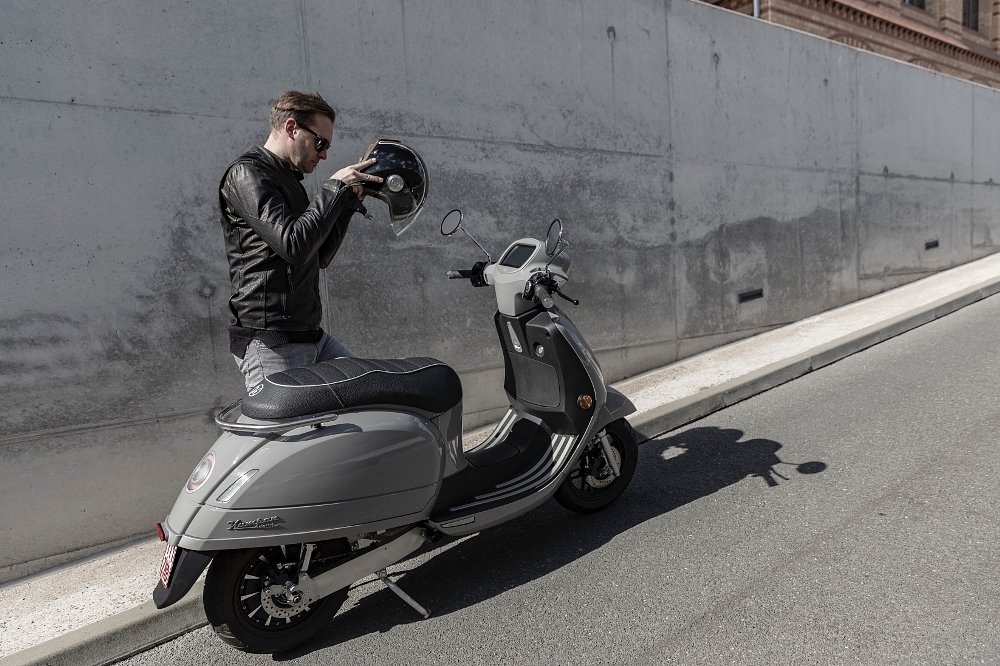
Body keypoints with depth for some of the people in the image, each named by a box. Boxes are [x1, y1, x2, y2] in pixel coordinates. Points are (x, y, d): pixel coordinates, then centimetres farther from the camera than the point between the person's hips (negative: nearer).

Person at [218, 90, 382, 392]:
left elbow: (320, 256, 21)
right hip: (269, 342, -9)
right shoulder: (246, 174, -9)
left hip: (312, 337, 9)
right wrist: (334, 187, -13)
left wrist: (349, 203, 13)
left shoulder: (289, 180, 20)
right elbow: (294, 244, -23)